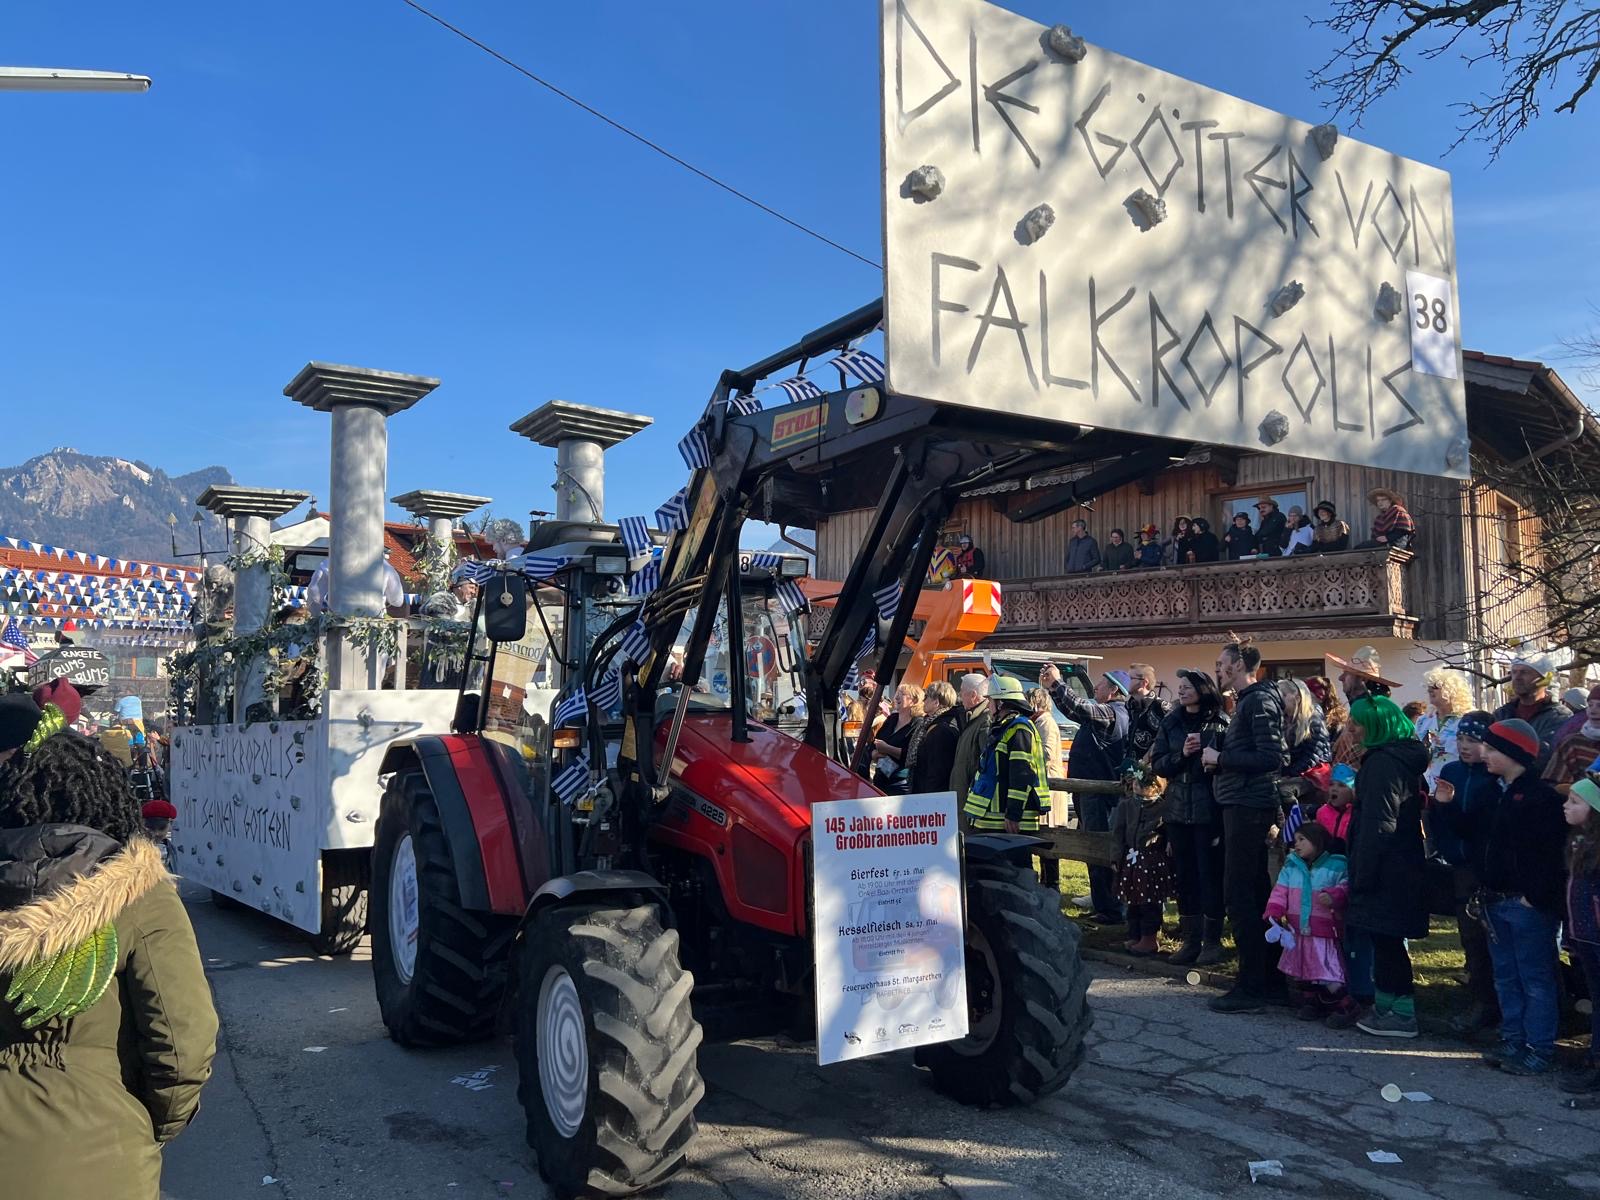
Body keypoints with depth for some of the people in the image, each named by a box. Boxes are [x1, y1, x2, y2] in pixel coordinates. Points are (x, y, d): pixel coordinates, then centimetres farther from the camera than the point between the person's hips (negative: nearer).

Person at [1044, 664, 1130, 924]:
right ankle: (1101, 904, 25)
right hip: (1092, 791, 10)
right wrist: (1052, 688, 14)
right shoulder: (1106, 713, 17)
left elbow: (1078, 709, -27)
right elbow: (1074, 712, 23)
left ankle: (1109, 910, -2)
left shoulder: (1111, 713, -14)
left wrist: (1057, 682, -19)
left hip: (1099, 793, -10)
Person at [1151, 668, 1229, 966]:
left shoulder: (1220, 724, -4)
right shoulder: (1171, 723, 9)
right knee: (1185, 875, 9)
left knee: (1210, 874, 1)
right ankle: (1190, 939, 18)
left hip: (1208, 809, -5)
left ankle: (1212, 940, 12)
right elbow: (1158, 763, 5)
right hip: (1178, 808, 5)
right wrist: (1182, 755, -10)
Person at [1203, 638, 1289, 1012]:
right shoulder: (1247, 700, 18)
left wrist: (1220, 759, -16)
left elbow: (1270, 757, -22)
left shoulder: (1259, 701, -13)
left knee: (1238, 895, -8)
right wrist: (1215, 751, 8)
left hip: (1249, 808, -11)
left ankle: (1252, 987, -4)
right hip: (1242, 805, 11)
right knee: (1255, 893, 14)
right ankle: (1269, 977, 21)